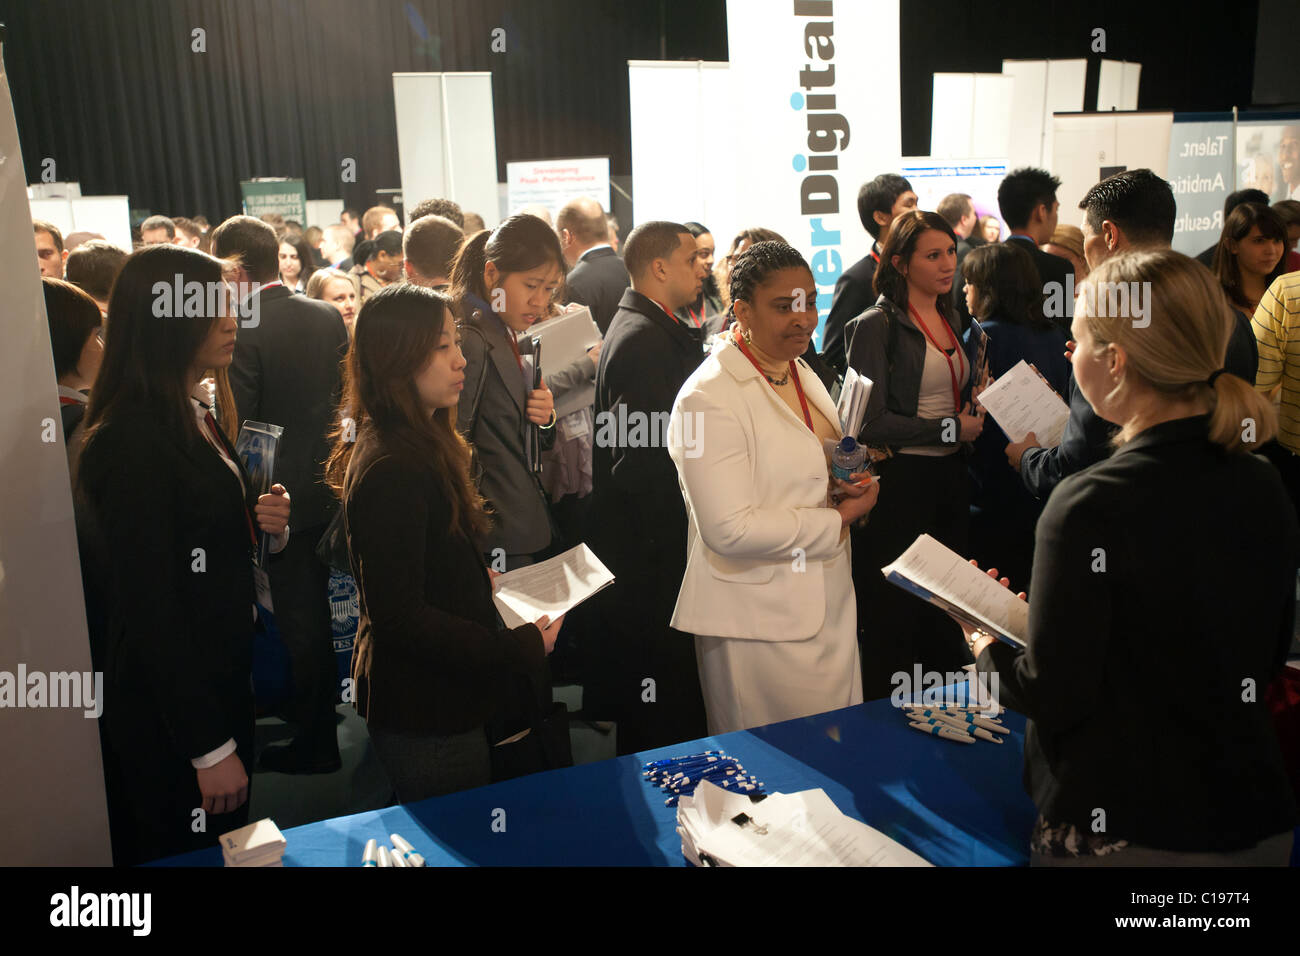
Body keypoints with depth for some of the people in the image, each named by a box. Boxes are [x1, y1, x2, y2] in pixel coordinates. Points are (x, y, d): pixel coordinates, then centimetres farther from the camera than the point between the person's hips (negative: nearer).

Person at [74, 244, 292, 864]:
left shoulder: (195, 420, 7)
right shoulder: (133, 441, -22)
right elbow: (147, 608, -23)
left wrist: (262, 524, -4)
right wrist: (210, 747, -20)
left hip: (220, 681, 9)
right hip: (167, 714, -9)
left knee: (229, 847, 22)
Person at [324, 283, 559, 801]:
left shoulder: (423, 444, 8)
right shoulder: (391, 469, -25)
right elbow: (399, 617, -25)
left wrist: (481, 579, 9)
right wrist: (518, 648, -22)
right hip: (427, 716, -10)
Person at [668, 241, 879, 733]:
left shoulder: (802, 373, 11)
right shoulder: (710, 397, -19)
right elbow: (730, 529, -24)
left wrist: (849, 480, 1)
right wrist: (839, 519, -15)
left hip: (828, 601, 8)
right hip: (760, 625, -8)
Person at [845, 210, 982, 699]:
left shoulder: (949, 319, 14)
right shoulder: (876, 325, -10)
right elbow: (870, 422, -16)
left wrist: (977, 415, 7)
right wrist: (950, 429, -12)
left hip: (949, 477, 7)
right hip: (900, 480, -7)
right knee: (893, 618, -1)